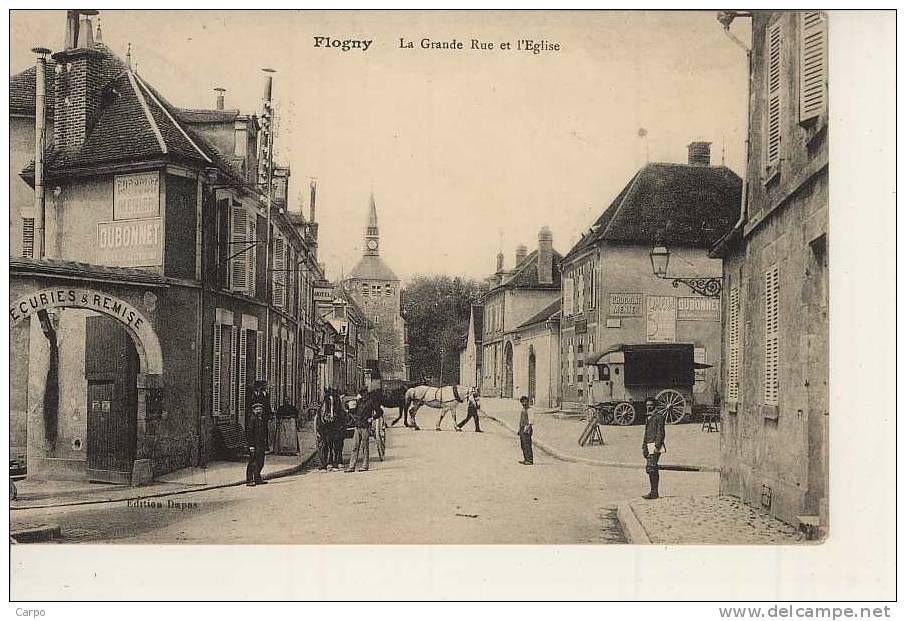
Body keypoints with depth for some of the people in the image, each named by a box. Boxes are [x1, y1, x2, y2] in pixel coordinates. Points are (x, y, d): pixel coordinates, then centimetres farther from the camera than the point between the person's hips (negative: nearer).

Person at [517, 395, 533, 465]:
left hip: (527, 429, -9)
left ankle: (530, 460, -8)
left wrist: (526, 428, -24)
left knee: (527, 445, -10)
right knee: (523, 445, 11)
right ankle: (526, 459, 16)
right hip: (522, 429, 9)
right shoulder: (522, 410, 18)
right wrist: (519, 430, 21)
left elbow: (530, 421, -18)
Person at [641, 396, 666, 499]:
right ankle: (653, 491, 13)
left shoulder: (658, 416, -7)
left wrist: (657, 446, -20)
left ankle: (654, 492, -14)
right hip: (648, 446, 9)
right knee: (649, 469, 8)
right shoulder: (647, 417, 19)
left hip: (655, 445, -9)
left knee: (652, 468, -15)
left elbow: (661, 432, -13)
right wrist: (644, 447, 19)